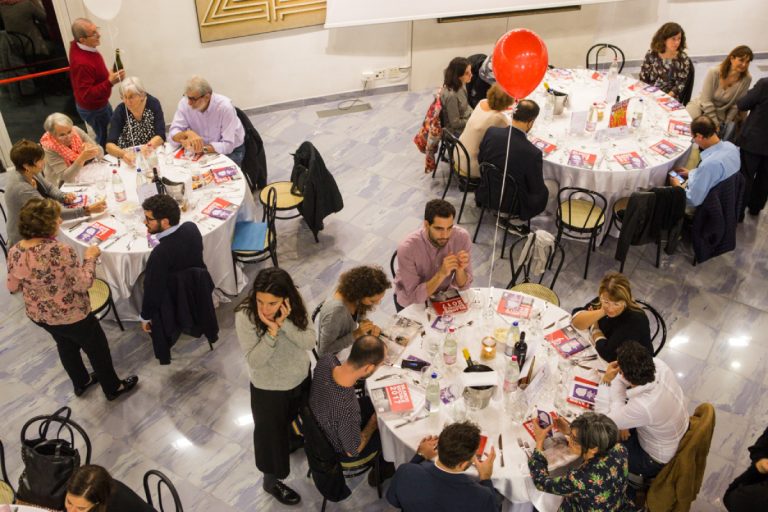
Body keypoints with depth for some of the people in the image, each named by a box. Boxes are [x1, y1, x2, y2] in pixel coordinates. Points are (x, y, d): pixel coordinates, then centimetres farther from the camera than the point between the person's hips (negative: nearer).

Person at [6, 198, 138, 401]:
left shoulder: (14, 252, -11)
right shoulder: (60, 251, -33)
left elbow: (13, 287, 2)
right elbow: (83, 284, -27)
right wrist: (90, 257, -15)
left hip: (38, 315, 7)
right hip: (71, 316, -7)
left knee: (66, 347, 31)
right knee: (97, 349, 17)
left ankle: (80, 383, 52)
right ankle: (112, 388, 37)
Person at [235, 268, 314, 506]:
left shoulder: (294, 307, -19)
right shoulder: (245, 316, -30)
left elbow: (310, 342, -21)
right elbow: (254, 360, -27)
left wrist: (285, 323, -35)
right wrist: (272, 331, -40)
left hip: (301, 378, 4)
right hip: (269, 388, -4)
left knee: (297, 420, 31)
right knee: (271, 432, 17)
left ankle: (293, 441, 65)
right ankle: (271, 481, 42)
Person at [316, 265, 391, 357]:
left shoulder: (354, 296, -16)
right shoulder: (336, 311, -36)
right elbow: (324, 351, -26)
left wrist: (370, 326, -15)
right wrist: (356, 334, -29)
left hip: (347, 347, 6)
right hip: (335, 357, -6)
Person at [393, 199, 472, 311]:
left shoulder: (462, 237, -21)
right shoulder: (407, 248, -30)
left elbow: (463, 286, -12)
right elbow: (415, 296, -26)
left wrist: (460, 269, -32)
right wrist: (441, 274, -38)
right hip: (412, 301, -2)